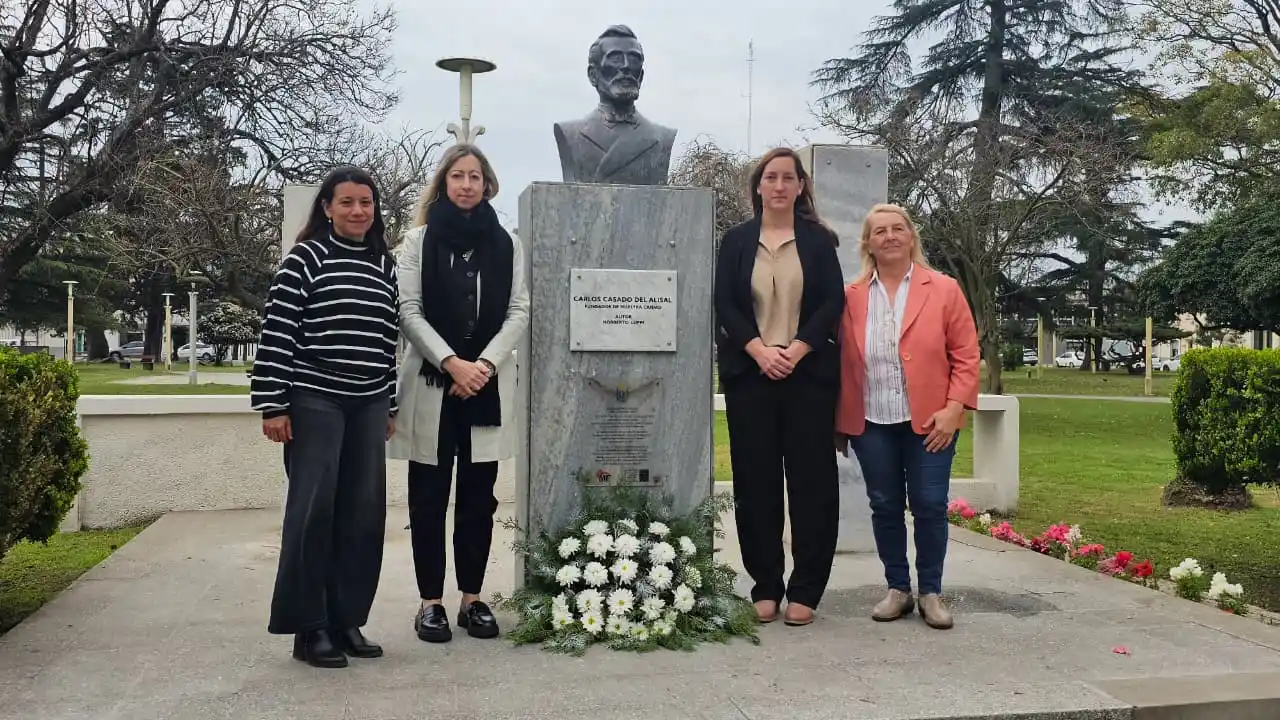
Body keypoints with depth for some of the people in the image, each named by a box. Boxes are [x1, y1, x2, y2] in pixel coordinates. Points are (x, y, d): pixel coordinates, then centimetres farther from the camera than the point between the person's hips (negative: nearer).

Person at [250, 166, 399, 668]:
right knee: (313, 509, -4)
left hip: (368, 405, 5)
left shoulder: (385, 265, 13)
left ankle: (347, 621, 16)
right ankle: (309, 627, 6)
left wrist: (390, 405, 15)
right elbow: (276, 334, -7)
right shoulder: (305, 258, -3)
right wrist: (273, 405, -12)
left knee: (363, 512, 5)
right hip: (315, 401, -5)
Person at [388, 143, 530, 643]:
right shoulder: (419, 240, 5)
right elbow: (408, 311, -3)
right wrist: (451, 363, -15)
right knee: (429, 499, 2)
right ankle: (431, 603, 11)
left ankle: (473, 599, 16)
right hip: (432, 383, -1)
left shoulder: (505, 244, 9)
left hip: (487, 386, 2)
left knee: (479, 497, 6)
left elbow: (518, 311, 4)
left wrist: (484, 364, -11)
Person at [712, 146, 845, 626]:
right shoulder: (736, 240, 9)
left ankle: (805, 591, 8)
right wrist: (760, 351, -12)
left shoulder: (818, 240, 7)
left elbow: (833, 302, 0)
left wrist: (795, 351, -13)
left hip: (808, 373, -1)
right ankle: (765, 587, 12)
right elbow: (724, 305, 1)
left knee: (811, 477, -1)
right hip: (750, 374, 1)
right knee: (755, 479, 2)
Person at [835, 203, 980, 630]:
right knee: (885, 507, 8)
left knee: (930, 506, 2)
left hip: (930, 421, -1)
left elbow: (966, 355, -1)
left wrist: (954, 408, -10)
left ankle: (931, 592, 17)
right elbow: (843, 363, 6)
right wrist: (840, 421, 4)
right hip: (872, 423, 2)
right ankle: (897, 589, 21)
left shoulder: (944, 290, 1)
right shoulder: (851, 296, 5)